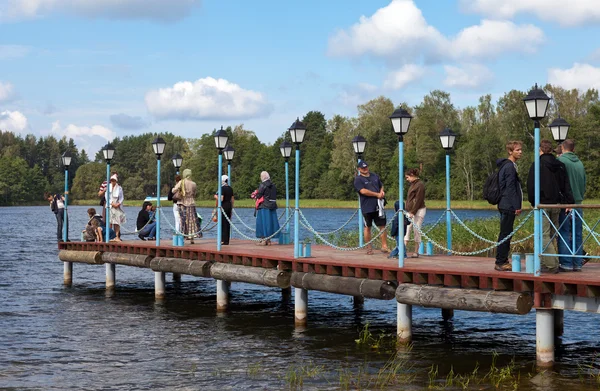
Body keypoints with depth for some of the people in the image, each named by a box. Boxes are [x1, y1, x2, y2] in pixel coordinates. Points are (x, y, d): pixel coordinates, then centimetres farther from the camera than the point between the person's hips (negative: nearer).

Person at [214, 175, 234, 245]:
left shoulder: (222, 188, -13)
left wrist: (216, 197, -1)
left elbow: (221, 199, -20)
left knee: (223, 223, -3)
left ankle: (224, 240, -5)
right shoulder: (230, 188, 11)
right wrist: (232, 207, 21)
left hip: (223, 206, -7)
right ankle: (227, 240, 11)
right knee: (228, 223, 9)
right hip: (229, 205, 7)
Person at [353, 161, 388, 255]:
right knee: (367, 227, 4)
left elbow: (381, 186, 26)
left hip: (378, 206, 5)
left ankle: (384, 246, 6)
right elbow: (363, 191, -15)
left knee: (382, 226, 2)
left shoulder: (375, 176, 15)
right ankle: (369, 247, 12)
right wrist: (377, 194, -12)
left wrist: (382, 191, 1)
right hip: (367, 207, -4)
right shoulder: (358, 179, -4)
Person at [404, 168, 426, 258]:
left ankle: (416, 252, 2)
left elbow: (418, 200, -16)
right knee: (407, 230, 2)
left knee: (416, 231, -4)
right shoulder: (412, 184, 16)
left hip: (418, 211, -9)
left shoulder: (420, 185, -11)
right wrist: (408, 210, 11)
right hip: (410, 211, 9)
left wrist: (412, 212, -18)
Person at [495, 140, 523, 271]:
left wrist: (517, 205, 20)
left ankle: (503, 261, 15)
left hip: (506, 206, 10)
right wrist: (517, 206, -17)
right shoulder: (509, 167, -13)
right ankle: (500, 262, -7)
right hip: (508, 206, -10)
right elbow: (511, 188, -18)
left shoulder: (506, 166, 19)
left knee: (506, 234, 12)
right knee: (505, 234, -8)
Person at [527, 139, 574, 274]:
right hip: (556, 204, 6)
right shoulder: (560, 165, 11)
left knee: (544, 235, -6)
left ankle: (551, 265, -13)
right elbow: (566, 186, 10)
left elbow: (531, 186, -7)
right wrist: (569, 202, 10)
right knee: (551, 235, 12)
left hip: (542, 204, -6)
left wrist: (533, 202, 4)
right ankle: (546, 263, 15)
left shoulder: (537, 165, -6)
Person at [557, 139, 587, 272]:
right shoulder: (580, 163, 11)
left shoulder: (560, 160, -7)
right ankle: (577, 263, 8)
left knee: (564, 233, -3)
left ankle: (566, 263, -6)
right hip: (578, 201, 5)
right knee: (577, 234, 8)